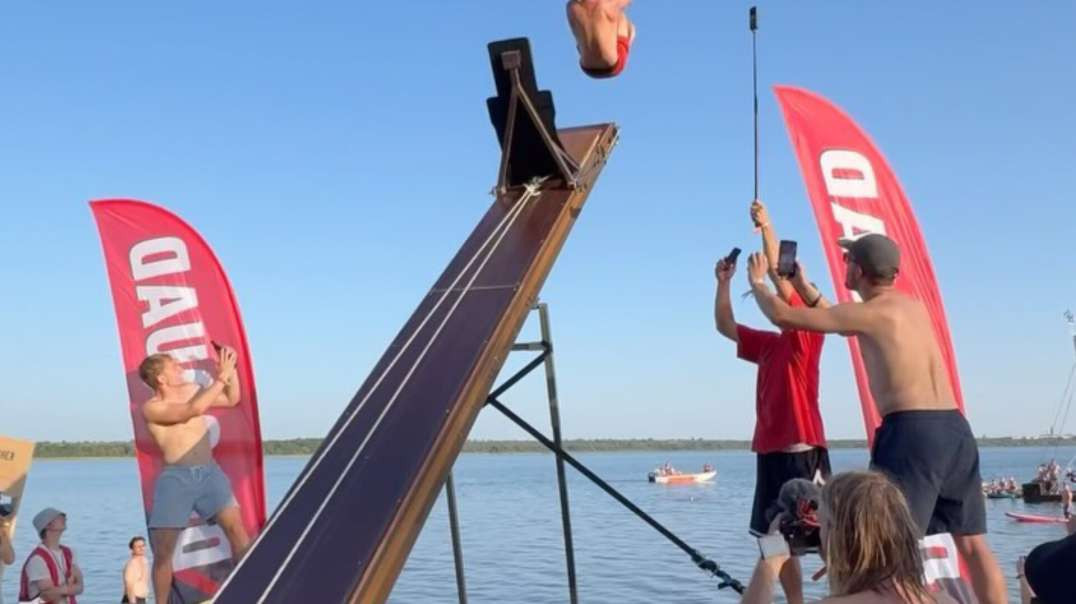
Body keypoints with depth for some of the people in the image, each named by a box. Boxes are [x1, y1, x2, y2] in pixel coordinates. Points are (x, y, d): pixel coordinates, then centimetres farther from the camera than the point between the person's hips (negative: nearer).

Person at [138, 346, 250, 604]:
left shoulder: (190, 390, 10)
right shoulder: (152, 408, -7)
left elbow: (231, 400, 21)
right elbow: (194, 410, -22)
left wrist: (231, 370, 6)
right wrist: (221, 377, -16)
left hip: (209, 471, 4)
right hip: (176, 478, -3)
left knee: (236, 528, -11)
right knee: (162, 550, 0)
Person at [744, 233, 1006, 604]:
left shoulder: (868, 314, -5)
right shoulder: (913, 306, 19)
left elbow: (783, 316, -3)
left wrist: (757, 282, 17)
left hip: (912, 432, -8)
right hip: (955, 429, 8)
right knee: (972, 542, 14)